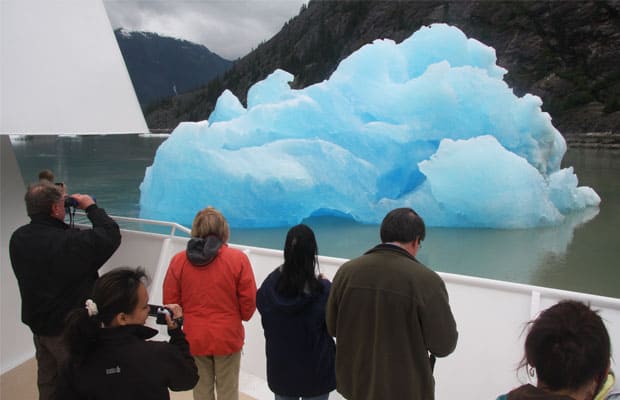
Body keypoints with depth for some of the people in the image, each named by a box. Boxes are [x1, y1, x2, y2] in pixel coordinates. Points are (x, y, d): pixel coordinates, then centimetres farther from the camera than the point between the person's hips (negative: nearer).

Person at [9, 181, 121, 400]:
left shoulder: (18, 238, -6)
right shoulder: (70, 242, -31)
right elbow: (111, 235, -23)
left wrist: (62, 226, 0)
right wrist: (91, 207, -11)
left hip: (38, 324, 8)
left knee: (47, 382, 23)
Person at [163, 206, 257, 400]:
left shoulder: (178, 260, -8)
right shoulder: (238, 259, -14)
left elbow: (170, 302, -2)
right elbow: (249, 301, -9)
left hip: (194, 338, 2)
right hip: (228, 337, -2)